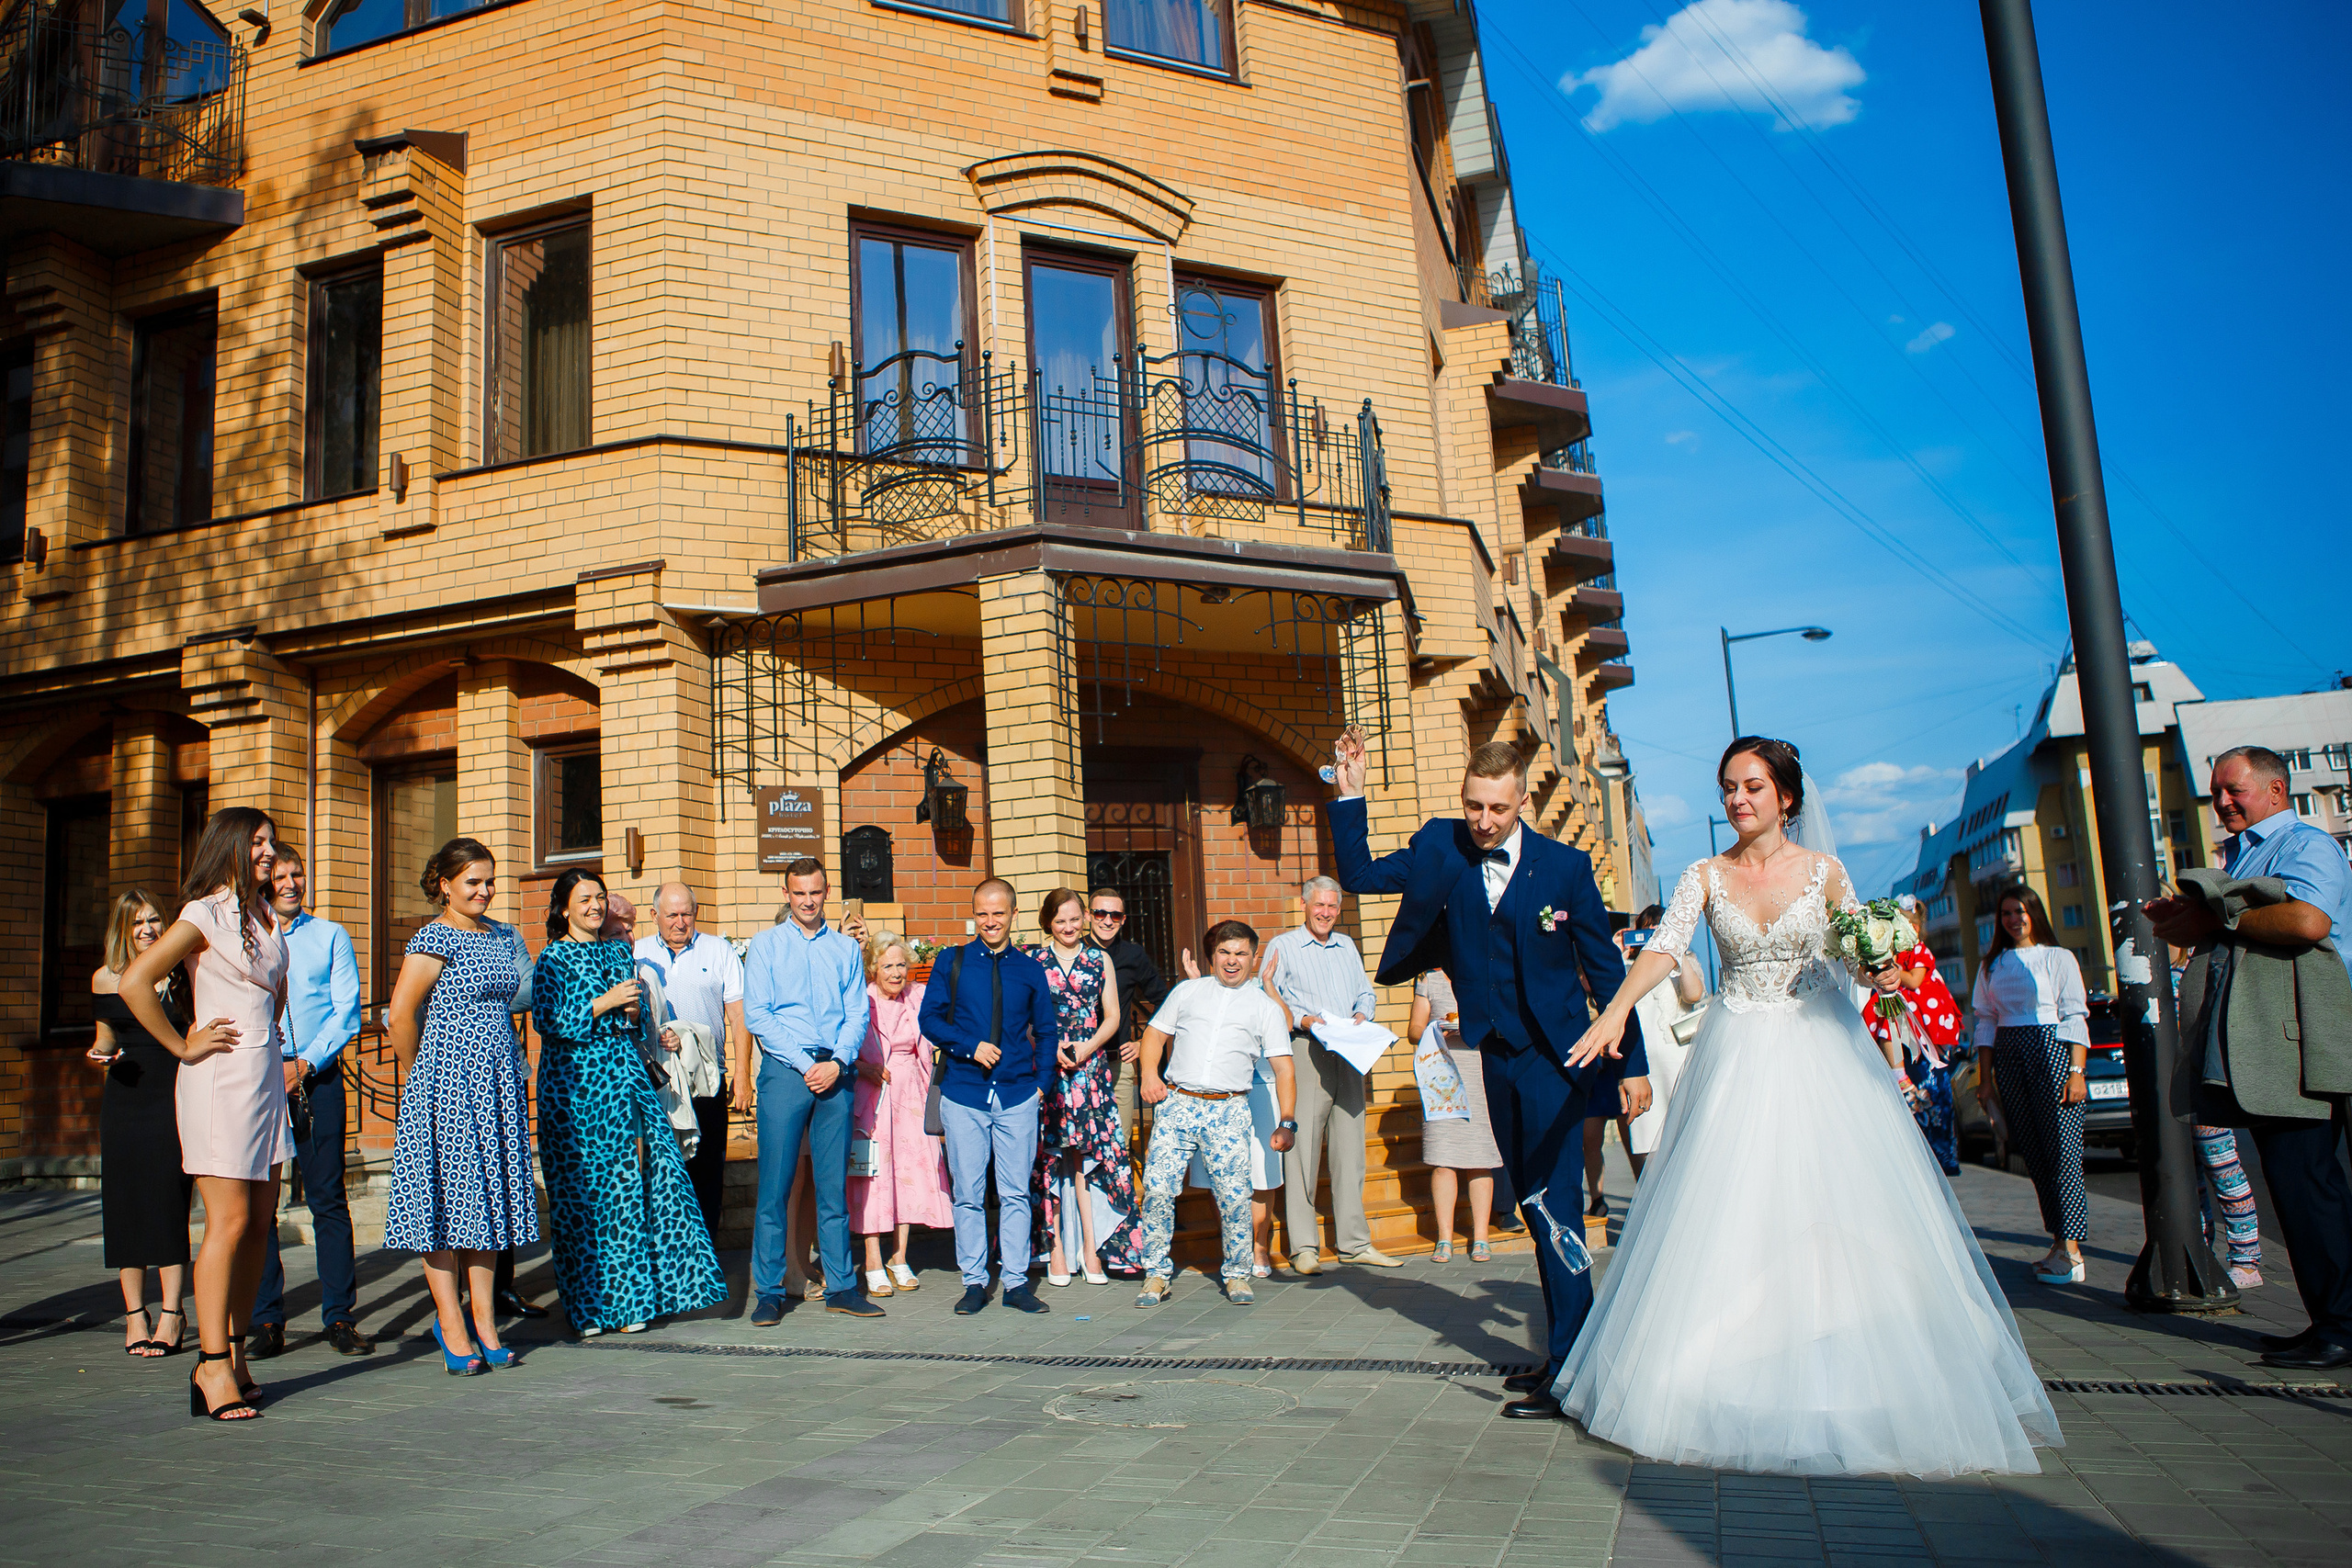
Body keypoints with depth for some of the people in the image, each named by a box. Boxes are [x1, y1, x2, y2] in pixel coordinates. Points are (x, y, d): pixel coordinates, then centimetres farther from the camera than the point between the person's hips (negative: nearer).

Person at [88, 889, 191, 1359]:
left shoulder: (180, 973, 3)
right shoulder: (106, 980, 9)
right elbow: (106, 1041, 17)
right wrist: (100, 1054, -4)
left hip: (173, 1095, -3)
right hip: (124, 1099, 3)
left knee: (168, 1201, -6)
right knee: (125, 1203, 4)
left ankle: (172, 1314, -1)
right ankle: (134, 1312, 14)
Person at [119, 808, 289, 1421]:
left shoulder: (267, 917, 15)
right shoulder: (205, 914, -8)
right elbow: (134, 982, -17)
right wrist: (183, 1046, -12)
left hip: (267, 1077, 7)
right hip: (221, 1079, -7)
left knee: (258, 1222, 7)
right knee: (229, 1222, -9)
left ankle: (234, 1353, 14)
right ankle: (212, 1365, -2)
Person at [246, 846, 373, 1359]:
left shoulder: (331, 936, 11)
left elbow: (346, 1011, 3)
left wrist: (305, 1064, -9)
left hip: (318, 1076, -1)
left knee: (328, 1197, -1)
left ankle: (340, 1317, 3)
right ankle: (266, 1321, 6)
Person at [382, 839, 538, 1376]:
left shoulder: (505, 937, 13)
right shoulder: (434, 939, -9)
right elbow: (400, 1015, -14)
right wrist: (416, 1079, -4)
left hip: (498, 1085, 7)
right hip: (447, 1084, -6)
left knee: (489, 1197, 7)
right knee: (445, 1196, -1)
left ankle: (483, 1319, 14)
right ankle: (452, 1326, 7)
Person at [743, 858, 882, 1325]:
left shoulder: (846, 948, 14)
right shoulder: (766, 944, 7)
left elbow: (857, 1014, 8)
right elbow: (757, 1015, -1)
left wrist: (836, 1063, -9)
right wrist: (805, 1065, -9)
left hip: (834, 1072, 2)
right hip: (784, 1070, -2)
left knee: (834, 1185, 6)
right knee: (775, 1185, -3)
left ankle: (841, 1286, 12)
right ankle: (768, 1292, 5)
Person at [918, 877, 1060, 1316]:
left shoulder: (1030, 971, 10)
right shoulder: (951, 963, 6)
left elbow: (1047, 1030, 15)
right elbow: (930, 1019, 2)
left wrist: (1041, 1080, 4)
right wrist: (971, 1047, -11)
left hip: (1018, 1097, 1)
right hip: (963, 1097, -1)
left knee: (1016, 1194, 3)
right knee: (968, 1195, 3)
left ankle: (1016, 1282, 12)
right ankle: (974, 1282, 14)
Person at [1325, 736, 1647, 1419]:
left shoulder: (1566, 866, -11)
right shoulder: (1440, 847, -2)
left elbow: (1606, 970, -5)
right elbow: (1359, 876, 3)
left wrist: (1632, 1063, -5)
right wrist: (1349, 797, -8)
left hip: (1555, 1055, -5)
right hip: (1496, 1055, 5)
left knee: (1553, 1202, -9)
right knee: (1532, 1203, 15)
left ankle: (1569, 1370, -1)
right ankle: (1567, 1347, 29)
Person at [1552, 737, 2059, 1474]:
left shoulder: (1824, 871, 2)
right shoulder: (1706, 877, 1)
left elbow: (1868, 958, 8)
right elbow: (1663, 947, -14)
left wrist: (1886, 975, -16)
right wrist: (1618, 1006, -31)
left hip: (1822, 1053, 0)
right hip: (1740, 1058, 0)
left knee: (1841, 1208, -2)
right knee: (1732, 1213, -2)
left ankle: (1851, 1384, 12)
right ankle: (1734, 1390, 7)